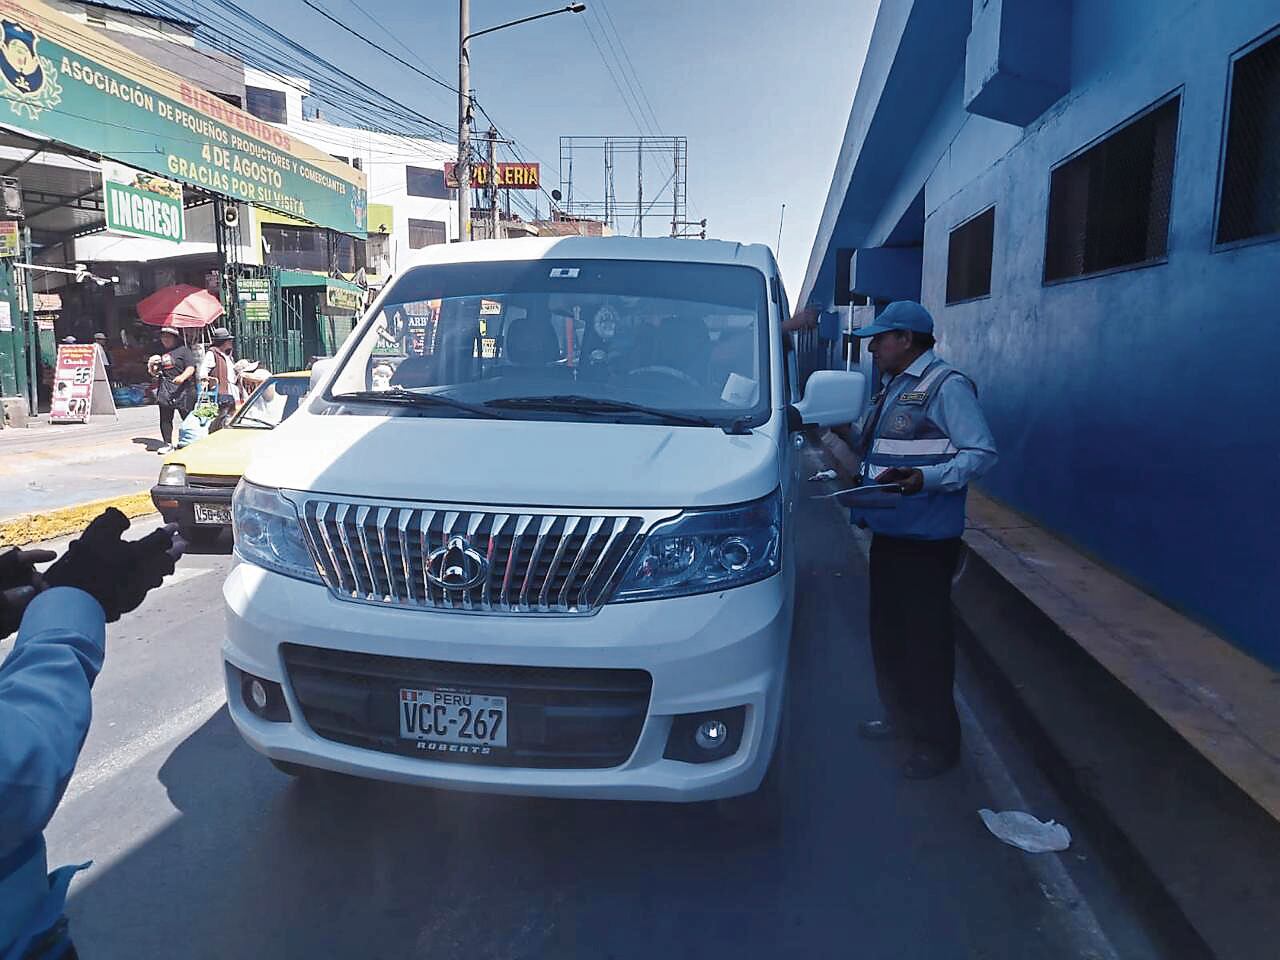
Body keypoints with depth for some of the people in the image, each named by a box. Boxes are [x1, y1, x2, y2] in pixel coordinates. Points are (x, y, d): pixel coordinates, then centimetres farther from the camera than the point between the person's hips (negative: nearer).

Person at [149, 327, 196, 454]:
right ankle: (168, 444, 13)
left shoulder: (183, 350, -1)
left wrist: (182, 377, -27)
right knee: (165, 418, 5)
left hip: (182, 388, -6)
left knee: (187, 417, -4)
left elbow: (191, 368, -10)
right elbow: (154, 374, 23)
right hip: (165, 389, 6)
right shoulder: (160, 353, 17)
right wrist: (152, 366, 2)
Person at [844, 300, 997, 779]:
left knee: (926, 639, 0)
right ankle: (900, 716, 36)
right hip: (887, 533, 9)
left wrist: (925, 479, -30)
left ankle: (938, 741, 15)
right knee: (887, 632, 18)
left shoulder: (946, 385, -13)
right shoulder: (894, 386, 16)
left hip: (925, 540, -9)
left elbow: (981, 453, -19)